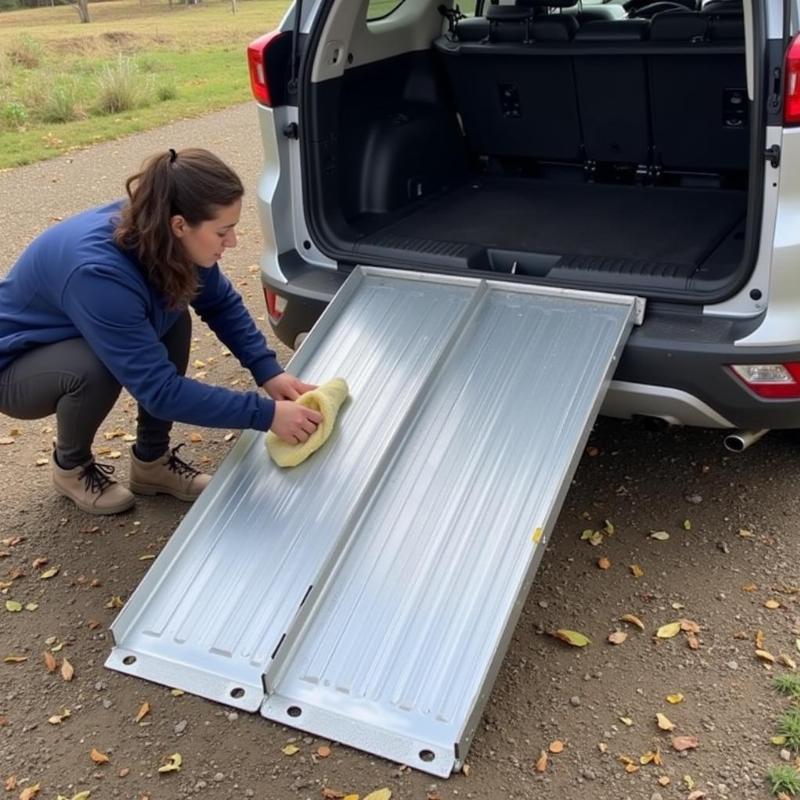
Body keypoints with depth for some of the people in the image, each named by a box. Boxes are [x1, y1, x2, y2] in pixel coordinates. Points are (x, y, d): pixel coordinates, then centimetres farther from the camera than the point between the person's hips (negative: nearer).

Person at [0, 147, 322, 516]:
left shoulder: (155, 233, -18)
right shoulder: (100, 272, -40)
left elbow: (221, 302, -5)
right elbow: (160, 388, -37)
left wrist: (268, 371, -18)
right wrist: (265, 414, -36)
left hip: (76, 337, 7)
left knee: (172, 316, -12)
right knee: (95, 369, -34)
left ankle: (152, 460, 2)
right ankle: (70, 467, -2)